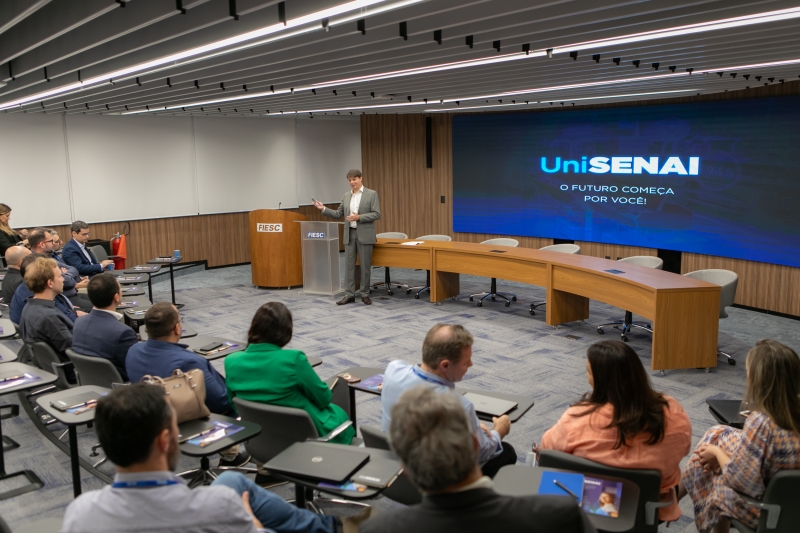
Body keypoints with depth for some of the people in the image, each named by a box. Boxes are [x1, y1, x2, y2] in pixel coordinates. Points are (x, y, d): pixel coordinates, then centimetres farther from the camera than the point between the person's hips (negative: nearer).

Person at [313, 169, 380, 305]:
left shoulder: (371, 194, -4)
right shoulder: (346, 195, 11)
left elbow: (377, 214, -10)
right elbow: (338, 214, 12)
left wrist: (359, 217, -19)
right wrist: (323, 209, -1)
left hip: (364, 234, -4)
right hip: (349, 234, 4)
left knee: (365, 266, 1)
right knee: (349, 265, 5)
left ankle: (365, 294, 11)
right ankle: (349, 295, 9)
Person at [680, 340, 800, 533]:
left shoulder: (760, 422, -31)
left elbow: (737, 478, -23)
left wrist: (717, 452, -5)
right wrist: (722, 454, 0)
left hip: (761, 508, -6)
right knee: (717, 434, 17)